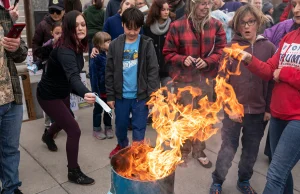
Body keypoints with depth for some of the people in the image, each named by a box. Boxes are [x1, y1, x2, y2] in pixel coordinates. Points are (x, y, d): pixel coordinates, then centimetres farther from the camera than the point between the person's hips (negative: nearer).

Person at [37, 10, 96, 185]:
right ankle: (74, 172, 8)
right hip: (49, 95, -9)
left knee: (65, 120, 32)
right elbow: (73, 75, -52)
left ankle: (48, 136, 68)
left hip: (63, 92, 9)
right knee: (74, 130, -12)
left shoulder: (78, 46, -8)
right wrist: (85, 93, -69)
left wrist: (80, 92, 13)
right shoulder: (64, 50, -34)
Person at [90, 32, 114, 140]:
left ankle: (108, 127, 35)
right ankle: (96, 129, 27)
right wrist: (95, 91, -18)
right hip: (100, 89, -5)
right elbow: (94, 76, -18)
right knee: (98, 109, 12)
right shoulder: (96, 58, -19)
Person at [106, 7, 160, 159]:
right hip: (121, 95, 2)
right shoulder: (115, 45, -1)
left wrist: (152, 94, -10)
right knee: (120, 125, 19)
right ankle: (122, 145, 45)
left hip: (141, 95, -2)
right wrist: (110, 95, 2)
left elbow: (153, 71, -5)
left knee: (139, 128, 8)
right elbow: (109, 72, 2)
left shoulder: (147, 44, -6)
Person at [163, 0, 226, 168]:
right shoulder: (177, 26, -7)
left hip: (206, 79, 3)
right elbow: (168, 53, 0)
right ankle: (183, 152, 27)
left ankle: (199, 151, 35)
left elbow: (221, 50, 3)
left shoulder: (216, 25, 1)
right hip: (184, 79, -3)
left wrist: (208, 61, -15)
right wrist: (182, 59, -18)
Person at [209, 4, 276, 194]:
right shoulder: (231, 47, -4)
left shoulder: (269, 47, 1)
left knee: (251, 150, 15)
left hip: (258, 111, 2)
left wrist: (269, 108, 1)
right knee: (228, 149, 7)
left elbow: (273, 80, 3)